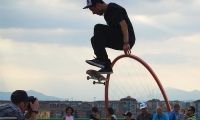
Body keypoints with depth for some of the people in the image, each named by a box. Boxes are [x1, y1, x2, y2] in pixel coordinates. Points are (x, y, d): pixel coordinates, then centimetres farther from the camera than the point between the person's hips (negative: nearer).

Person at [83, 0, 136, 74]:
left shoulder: (113, 9, -13)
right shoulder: (107, 13, 17)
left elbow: (124, 25, -25)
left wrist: (126, 43, -33)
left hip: (126, 39, -10)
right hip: (118, 40, 10)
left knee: (98, 28, -18)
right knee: (95, 39, 8)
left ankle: (100, 60, -20)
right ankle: (107, 67, 6)